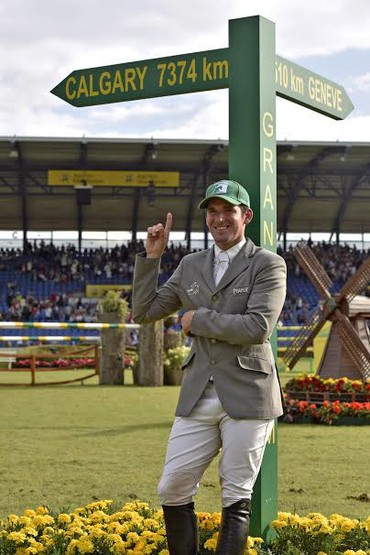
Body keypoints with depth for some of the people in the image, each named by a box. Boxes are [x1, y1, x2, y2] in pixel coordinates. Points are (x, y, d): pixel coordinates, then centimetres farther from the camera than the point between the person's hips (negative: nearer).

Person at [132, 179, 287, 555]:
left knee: (236, 498, 2)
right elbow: (144, 313, 13)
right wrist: (151, 256, 3)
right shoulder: (191, 265, 13)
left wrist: (197, 319, -8)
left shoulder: (268, 264, -3)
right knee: (172, 490, 2)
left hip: (246, 397, -5)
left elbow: (258, 327, -17)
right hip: (198, 398, 5)